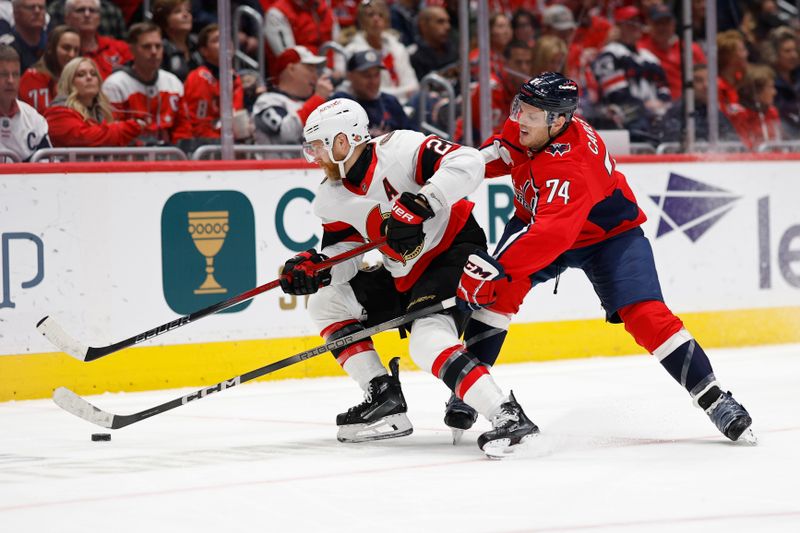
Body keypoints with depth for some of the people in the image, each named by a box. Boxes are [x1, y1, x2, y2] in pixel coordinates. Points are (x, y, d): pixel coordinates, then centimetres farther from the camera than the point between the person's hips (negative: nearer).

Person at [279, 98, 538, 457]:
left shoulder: (399, 150, -20)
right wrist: (314, 265, -14)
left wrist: (420, 203, -38)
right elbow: (345, 252, 7)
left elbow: (467, 164, -29)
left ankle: (508, 416, -31)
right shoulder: (332, 198, 4)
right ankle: (385, 401, 5)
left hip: (455, 252, -10)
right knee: (326, 303, 9)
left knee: (428, 341, -29)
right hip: (403, 275, 10)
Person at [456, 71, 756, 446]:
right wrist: (490, 154, -10)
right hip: (536, 219, 6)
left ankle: (715, 401, -13)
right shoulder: (524, 126, -16)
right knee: (497, 290, -18)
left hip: (608, 232, -6)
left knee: (645, 316, -20)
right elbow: (507, 147, 11)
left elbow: (551, 235, -50)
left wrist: (498, 270, -55)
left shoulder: (573, 164, -39)